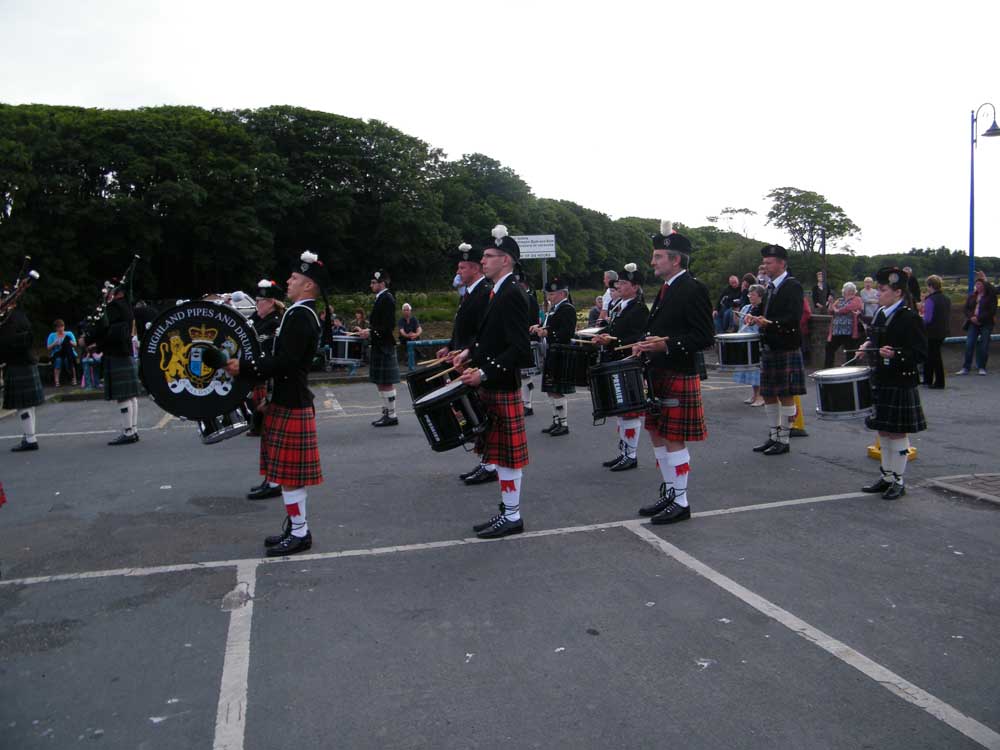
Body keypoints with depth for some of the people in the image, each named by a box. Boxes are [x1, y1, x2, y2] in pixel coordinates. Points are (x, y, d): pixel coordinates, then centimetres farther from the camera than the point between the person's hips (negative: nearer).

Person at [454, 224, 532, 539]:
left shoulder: (512, 295, -16)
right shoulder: (499, 292, 13)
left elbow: (520, 349, -22)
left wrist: (484, 373, -25)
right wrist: (471, 352, 11)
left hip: (503, 388, -10)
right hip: (493, 387, 10)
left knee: (506, 455, 0)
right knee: (500, 453, 15)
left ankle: (512, 517, 12)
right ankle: (507, 511, 26)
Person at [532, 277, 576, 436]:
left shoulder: (568, 309, -13)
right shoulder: (555, 308, 17)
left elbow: (568, 332, -23)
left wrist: (547, 332, -26)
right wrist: (540, 327, 6)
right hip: (552, 356, 10)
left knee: (558, 392, -6)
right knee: (551, 391, 14)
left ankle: (564, 424, 3)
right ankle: (556, 421, 24)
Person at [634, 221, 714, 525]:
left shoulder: (693, 289, -13)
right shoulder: (666, 289, 14)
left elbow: (704, 338, -17)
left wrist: (667, 344, -25)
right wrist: (647, 345, 7)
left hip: (678, 377, -9)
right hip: (658, 374, 9)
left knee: (674, 440, -3)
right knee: (657, 436, 14)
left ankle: (680, 502, 9)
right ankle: (669, 494, 26)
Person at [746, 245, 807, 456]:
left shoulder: (793, 286, -9)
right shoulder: (771, 287, 15)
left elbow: (794, 317, -18)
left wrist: (769, 323, -27)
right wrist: (755, 318, 2)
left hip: (786, 349, -8)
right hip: (769, 348, 8)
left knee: (786, 395, -1)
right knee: (768, 395, 11)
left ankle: (783, 440, 6)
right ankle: (773, 436, 21)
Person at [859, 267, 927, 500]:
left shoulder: (910, 318, -13)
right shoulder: (880, 314, 11)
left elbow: (921, 353, -15)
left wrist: (895, 354, -28)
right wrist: (869, 345, 5)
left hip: (899, 384, -8)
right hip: (880, 381, 8)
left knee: (897, 432, 0)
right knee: (883, 431, 14)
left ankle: (898, 481, 12)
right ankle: (886, 477, 25)